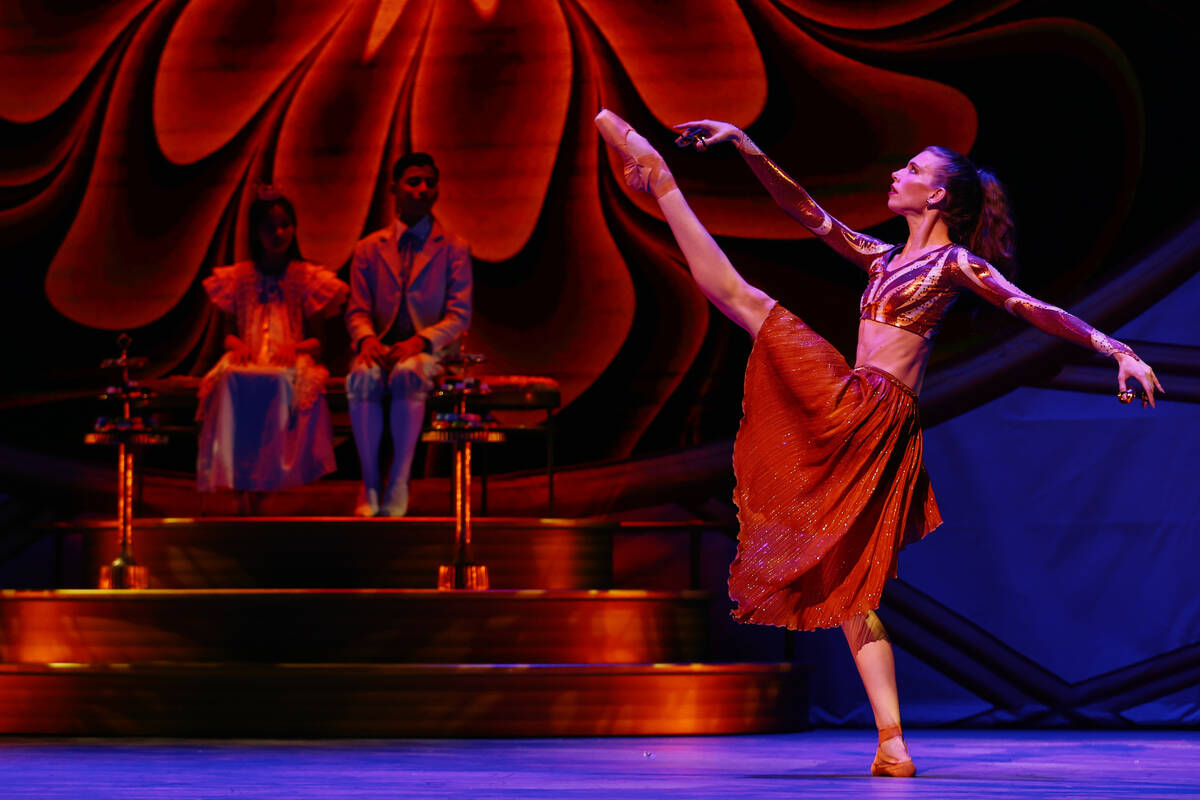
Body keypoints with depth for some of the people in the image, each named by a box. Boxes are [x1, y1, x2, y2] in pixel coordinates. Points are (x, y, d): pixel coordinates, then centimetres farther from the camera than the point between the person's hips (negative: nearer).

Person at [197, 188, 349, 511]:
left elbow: (316, 341, 10)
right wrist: (236, 344, -6)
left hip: (289, 364, -1)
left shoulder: (308, 279, 12)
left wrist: (296, 347, -12)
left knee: (284, 381, -39)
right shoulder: (238, 279, 16)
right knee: (234, 381, -37)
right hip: (248, 363, 1)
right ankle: (241, 482, -39)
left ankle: (255, 488, -35)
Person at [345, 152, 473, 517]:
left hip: (429, 350, -2)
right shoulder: (369, 249, 13)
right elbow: (357, 311, 9)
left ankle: (399, 484, -34)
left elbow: (459, 315, 0)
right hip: (380, 348, 2)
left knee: (407, 373, -38)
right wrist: (367, 339, -15)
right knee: (362, 377, -34)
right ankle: (370, 484, -29)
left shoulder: (453, 249, 8)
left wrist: (420, 341, -18)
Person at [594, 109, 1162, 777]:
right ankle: (894, 746, 0)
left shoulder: (955, 263, 4)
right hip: (860, 432, 8)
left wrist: (1117, 350, -9)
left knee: (742, 296, -4)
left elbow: (1038, 311, -1)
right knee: (847, 588, 4)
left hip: (865, 410, -8)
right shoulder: (886, 258, 25)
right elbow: (811, 214, 25)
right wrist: (747, 147, 19)